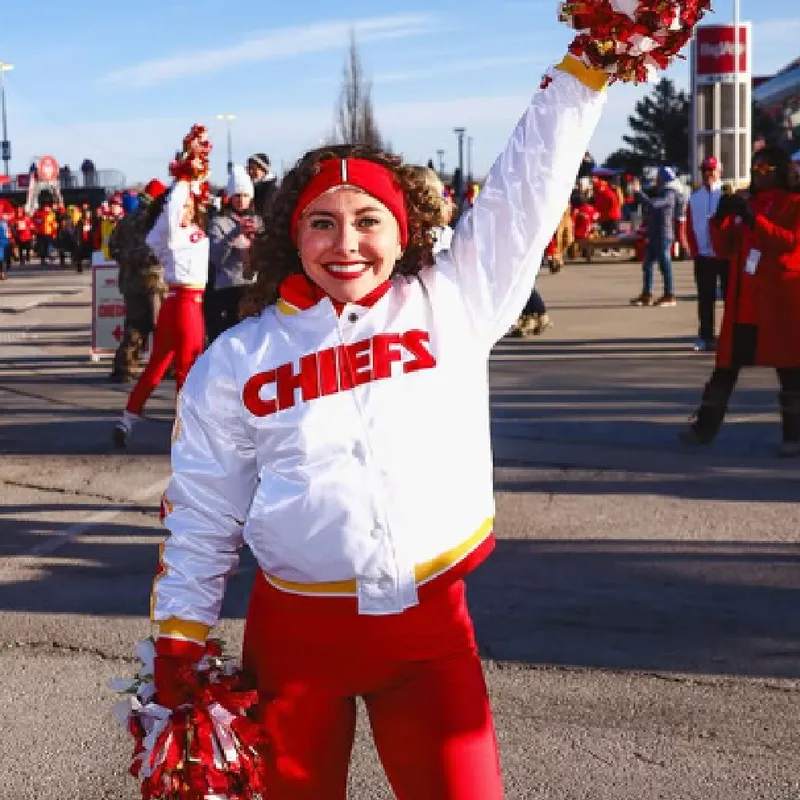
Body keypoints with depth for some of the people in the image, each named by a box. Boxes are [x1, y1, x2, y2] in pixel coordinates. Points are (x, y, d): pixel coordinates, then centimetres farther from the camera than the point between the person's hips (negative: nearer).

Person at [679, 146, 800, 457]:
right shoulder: (745, 202, 15)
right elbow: (724, 249, 12)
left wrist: (754, 219, -24)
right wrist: (721, 218, -5)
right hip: (744, 298, 5)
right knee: (727, 364, 6)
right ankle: (705, 426, 10)